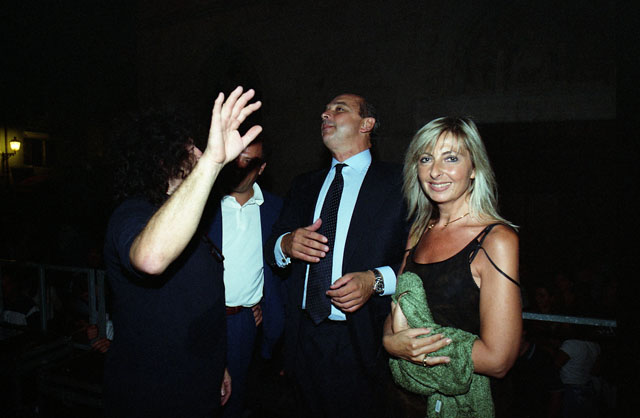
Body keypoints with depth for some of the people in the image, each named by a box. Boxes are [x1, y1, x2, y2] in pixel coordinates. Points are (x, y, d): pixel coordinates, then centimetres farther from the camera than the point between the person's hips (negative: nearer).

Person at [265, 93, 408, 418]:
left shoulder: (399, 184, -5)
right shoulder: (304, 186, 12)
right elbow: (271, 247, 10)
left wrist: (376, 280, -25)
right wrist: (286, 244, -12)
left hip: (363, 341, -4)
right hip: (303, 334, 5)